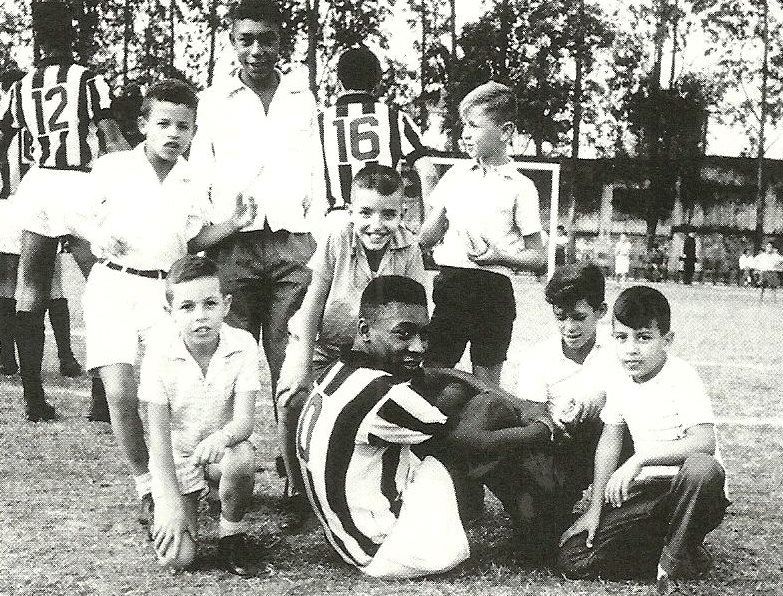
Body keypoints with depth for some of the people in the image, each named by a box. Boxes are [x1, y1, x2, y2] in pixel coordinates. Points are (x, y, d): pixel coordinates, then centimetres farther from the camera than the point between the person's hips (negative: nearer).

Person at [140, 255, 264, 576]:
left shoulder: (242, 345, -16)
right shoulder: (159, 353, -17)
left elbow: (244, 420, -20)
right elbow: (159, 435, -14)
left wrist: (222, 436, -45)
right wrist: (172, 505, -19)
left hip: (224, 450, 1)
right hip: (176, 457, -1)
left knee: (241, 459, -37)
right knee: (175, 558, -18)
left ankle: (232, 532, -7)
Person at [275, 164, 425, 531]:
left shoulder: (408, 248, -16)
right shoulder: (337, 234, -22)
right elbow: (314, 300, -16)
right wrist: (301, 368, -18)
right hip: (318, 340, -2)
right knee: (292, 403, -24)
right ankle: (298, 494, -2)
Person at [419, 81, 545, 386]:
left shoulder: (520, 187, 0)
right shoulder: (457, 174, 11)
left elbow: (538, 258, 1)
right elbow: (426, 238, 16)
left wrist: (500, 256, -15)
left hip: (493, 289, -3)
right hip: (450, 284, 3)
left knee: (486, 384, 5)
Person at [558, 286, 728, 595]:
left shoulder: (682, 378, -16)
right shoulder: (619, 381, 3)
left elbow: (705, 442, -29)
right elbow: (610, 440, 11)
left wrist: (641, 458, -38)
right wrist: (595, 509, 6)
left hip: (688, 489, -5)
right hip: (647, 489, 5)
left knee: (701, 467, -43)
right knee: (572, 558, -11)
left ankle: (678, 558, -17)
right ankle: (666, 551, 5)